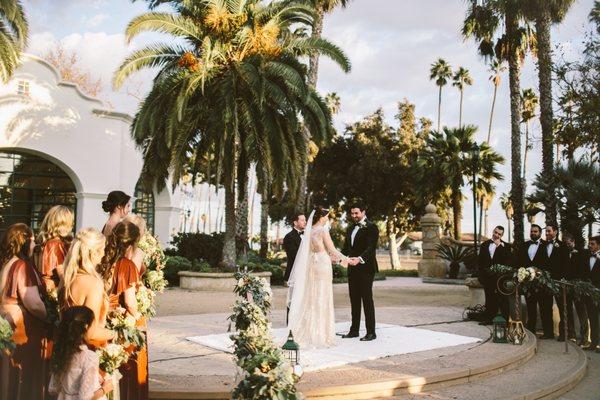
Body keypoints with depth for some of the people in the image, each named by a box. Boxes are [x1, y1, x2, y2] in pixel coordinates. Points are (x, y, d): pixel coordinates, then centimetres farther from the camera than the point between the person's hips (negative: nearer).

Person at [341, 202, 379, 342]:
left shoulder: (371, 227, -7)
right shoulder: (350, 229, 18)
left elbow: (371, 247, -18)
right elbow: (346, 247, 18)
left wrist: (360, 259, -33)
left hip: (366, 268, -7)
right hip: (353, 269, 7)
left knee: (367, 299, -5)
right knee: (354, 300, 10)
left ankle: (371, 332, 1)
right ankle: (354, 330, 16)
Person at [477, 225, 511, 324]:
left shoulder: (505, 246, 2)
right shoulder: (484, 245, 11)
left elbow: (507, 261, -12)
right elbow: (480, 260, 13)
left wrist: (499, 246, -15)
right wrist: (482, 273, 3)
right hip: (487, 276, 3)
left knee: (502, 298, -3)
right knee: (489, 298, 9)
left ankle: (505, 319, 1)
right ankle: (489, 318, 14)